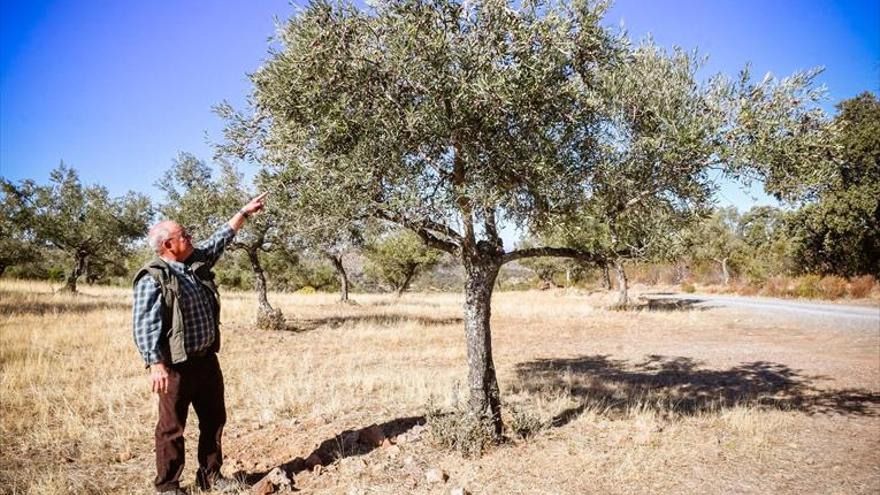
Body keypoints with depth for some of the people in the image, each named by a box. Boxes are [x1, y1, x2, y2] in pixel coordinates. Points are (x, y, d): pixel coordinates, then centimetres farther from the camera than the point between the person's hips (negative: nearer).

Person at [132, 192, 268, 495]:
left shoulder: (197, 261, 7)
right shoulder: (153, 278, -16)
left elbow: (221, 239, 21)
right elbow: (143, 325, -20)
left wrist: (245, 212, 24)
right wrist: (156, 364, -26)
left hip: (207, 359, 8)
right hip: (176, 366, -8)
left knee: (214, 419, 16)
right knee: (172, 427, 6)